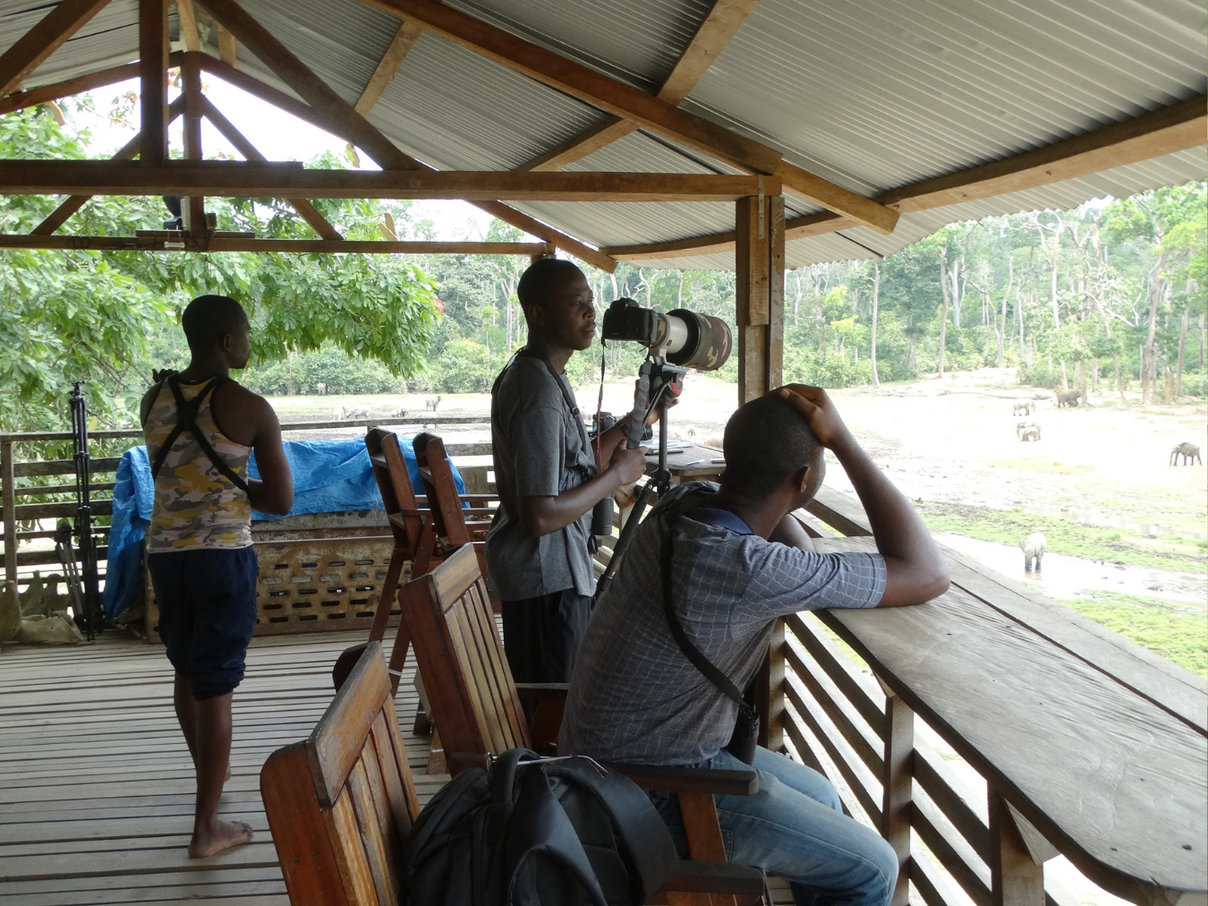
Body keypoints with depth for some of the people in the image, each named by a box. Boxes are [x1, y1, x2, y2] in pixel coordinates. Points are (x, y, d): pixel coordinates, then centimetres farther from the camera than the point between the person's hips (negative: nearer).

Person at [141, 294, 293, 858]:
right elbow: (282, 501, -8)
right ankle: (205, 828, 5)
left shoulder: (154, 399, 5)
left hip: (164, 550, 6)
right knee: (215, 684, -1)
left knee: (187, 669, 23)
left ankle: (208, 773, 44)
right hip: (223, 555, -6)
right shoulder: (249, 408, -12)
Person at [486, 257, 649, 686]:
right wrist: (616, 475, -17)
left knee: (535, 698, 20)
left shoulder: (529, 373, 8)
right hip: (546, 576, -10)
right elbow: (540, 516, -28)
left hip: (550, 569, 10)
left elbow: (569, 467, 16)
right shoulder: (539, 393, -24)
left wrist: (634, 421, 9)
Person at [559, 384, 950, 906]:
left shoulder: (686, 504, -7)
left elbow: (800, 556, 10)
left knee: (821, 798, 24)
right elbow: (927, 575, -22)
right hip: (650, 793, -9)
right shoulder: (747, 569, -32)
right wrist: (844, 440, -21)